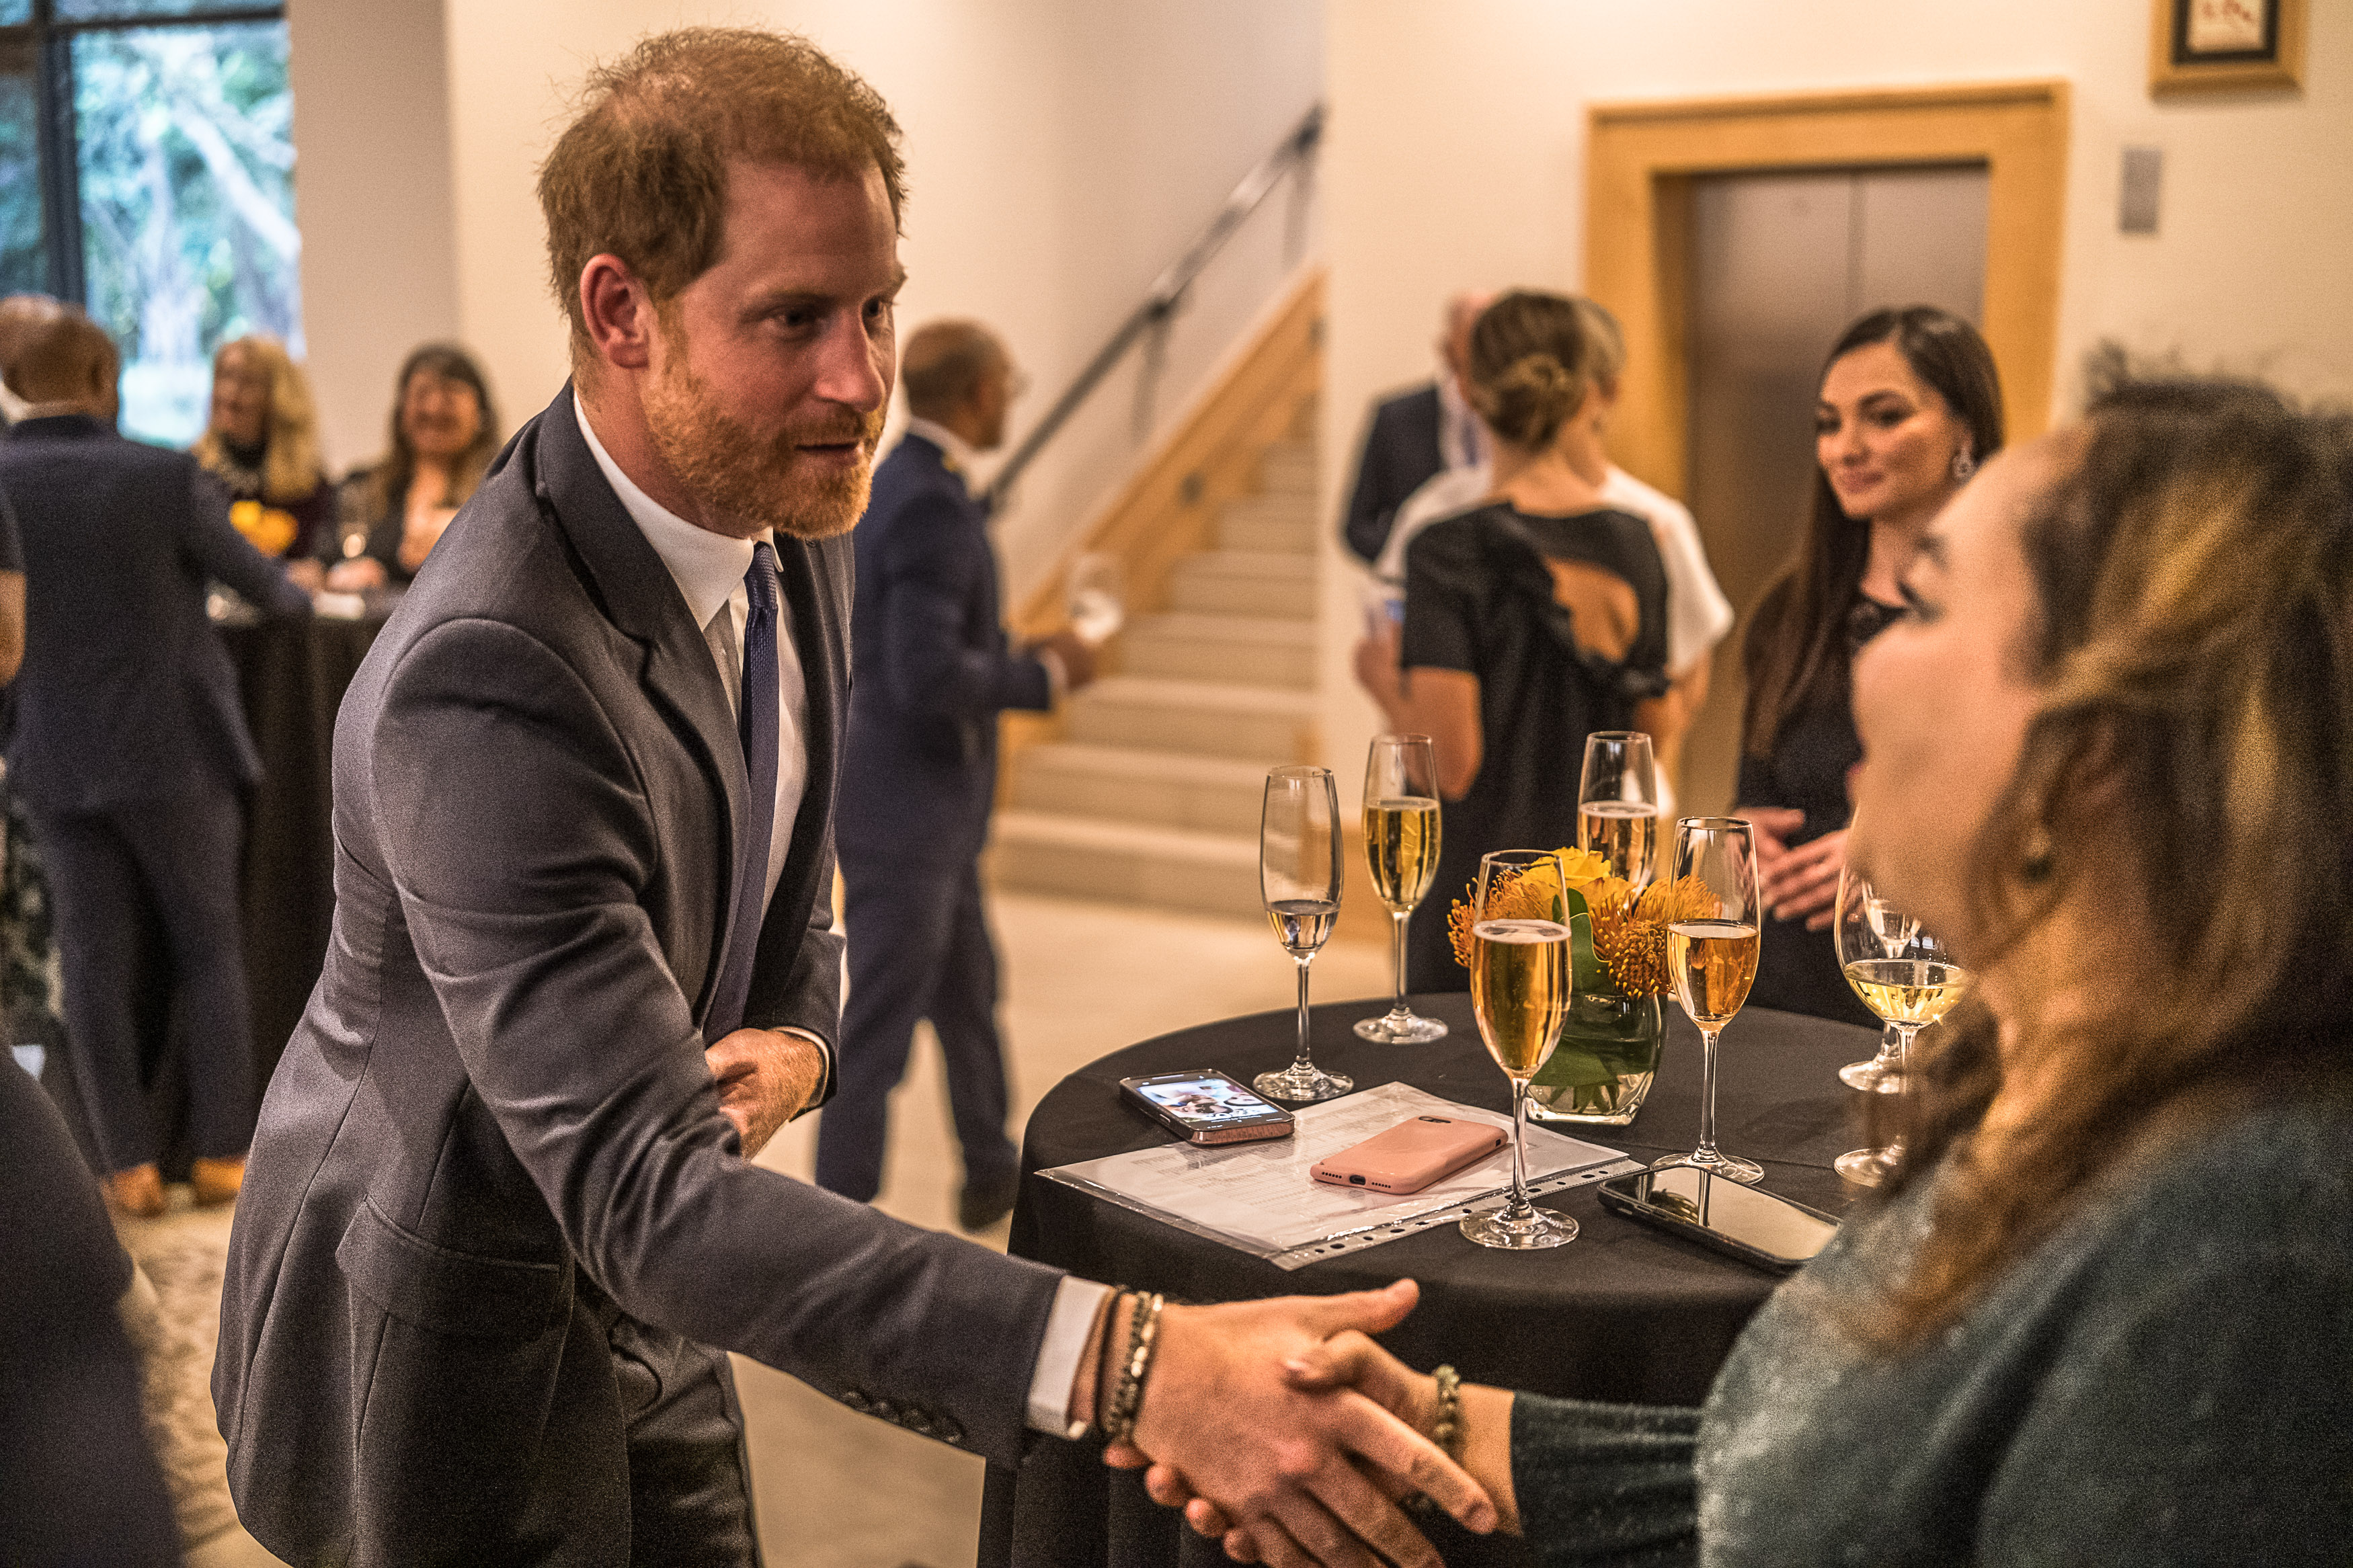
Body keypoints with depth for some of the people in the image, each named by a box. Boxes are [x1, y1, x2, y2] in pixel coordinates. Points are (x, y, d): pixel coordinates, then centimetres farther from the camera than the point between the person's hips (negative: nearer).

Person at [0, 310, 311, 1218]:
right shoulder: (162, 477, -14)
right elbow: (256, 581, 0)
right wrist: (295, 600, 22)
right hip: (174, 750, -3)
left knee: (94, 963, 9)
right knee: (208, 953, 10)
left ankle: (128, 1167, 12)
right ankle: (220, 1153, 13)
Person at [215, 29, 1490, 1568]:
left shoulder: (792, 529, -6)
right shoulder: (484, 679, -34)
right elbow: (647, 1196, -40)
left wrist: (792, 1044, -14)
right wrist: (1127, 1360, -49)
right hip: (441, 1352, -7)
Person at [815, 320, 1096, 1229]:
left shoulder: (901, 483, 9)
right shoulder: (932, 504, -21)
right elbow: (929, 674, -27)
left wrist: (1021, 653, 14)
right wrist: (1045, 674, -15)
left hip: (932, 808, 10)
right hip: (904, 810, -10)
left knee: (968, 992, 23)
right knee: (877, 1025, -1)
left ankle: (991, 1172, 39)